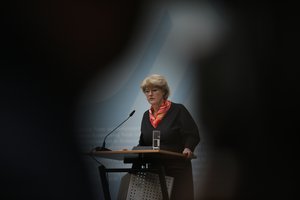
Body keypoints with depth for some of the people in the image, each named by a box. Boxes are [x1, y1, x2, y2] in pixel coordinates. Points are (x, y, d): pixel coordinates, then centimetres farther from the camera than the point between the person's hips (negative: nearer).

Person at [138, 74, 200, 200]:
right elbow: (143, 144, 19)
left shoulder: (178, 110, -4)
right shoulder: (147, 115, 13)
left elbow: (193, 135, -8)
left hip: (177, 170, -5)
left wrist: (188, 148, -27)